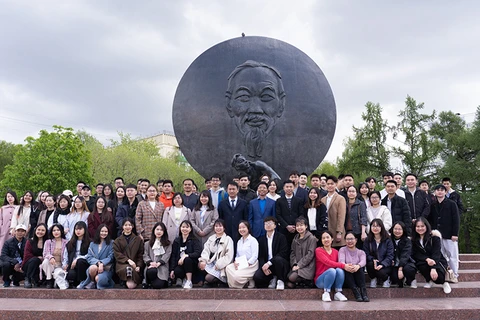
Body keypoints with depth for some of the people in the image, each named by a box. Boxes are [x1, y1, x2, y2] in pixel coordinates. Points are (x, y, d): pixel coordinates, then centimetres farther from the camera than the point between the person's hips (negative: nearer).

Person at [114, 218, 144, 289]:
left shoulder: (138, 240, 18)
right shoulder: (117, 241, 17)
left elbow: (140, 255, 11)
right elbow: (117, 255, 4)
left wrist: (139, 266, -6)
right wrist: (128, 260, -12)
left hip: (135, 264, 0)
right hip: (122, 264, 0)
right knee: (128, 268, -38)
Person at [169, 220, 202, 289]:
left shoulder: (195, 240, 2)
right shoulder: (176, 241, 13)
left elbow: (198, 253, -13)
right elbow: (173, 256, 7)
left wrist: (186, 256, -27)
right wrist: (172, 269, -3)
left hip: (192, 265, -1)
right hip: (179, 265, 1)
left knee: (187, 259, -35)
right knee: (177, 271, -33)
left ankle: (189, 281, -21)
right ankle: (181, 278, 2)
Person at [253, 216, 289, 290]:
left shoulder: (281, 237, -2)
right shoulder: (261, 239, 12)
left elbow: (283, 253, -14)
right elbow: (260, 256, 6)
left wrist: (269, 263, -22)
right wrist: (263, 266, -15)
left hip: (279, 263, -3)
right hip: (266, 265, 3)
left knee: (278, 259, -37)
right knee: (256, 277, -25)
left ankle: (280, 281, -14)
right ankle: (272, 279, 4)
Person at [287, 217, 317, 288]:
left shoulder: (312, 238, -3)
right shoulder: (295, 239, 16)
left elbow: (310, 254, -10)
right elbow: (292, 253, 12)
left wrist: (299, 265, -14)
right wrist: (294, 265, -6)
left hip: (307, 266, -5)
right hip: (297, 266, 5)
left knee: (292, 278, -28)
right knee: (290, 285, -17)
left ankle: (307, 281, -2)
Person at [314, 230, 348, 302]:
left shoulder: (335, 252, 8)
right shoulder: (318, 250, -7)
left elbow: (337, 264, 2)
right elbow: (328, 262, -21)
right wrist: (343, 265, -29)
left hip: (333, 280, 4)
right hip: (320, 280, -3)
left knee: (339, 270, -26)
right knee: (332, 270, -32)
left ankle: (338, 293, -14)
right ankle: (326, 293, -17)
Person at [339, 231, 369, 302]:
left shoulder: (361, 252, 13)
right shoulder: (342, 250, 10)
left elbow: (363, 261, -12)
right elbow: (341, 261, -12)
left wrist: (358, 266, -38)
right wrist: (345, 266, -38)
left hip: (358, 279, 1)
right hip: (346, 278, -1)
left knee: (360, 268, -28)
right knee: (347, 269, -32)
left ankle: (364, 293, -37)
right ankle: (356, 293, -41)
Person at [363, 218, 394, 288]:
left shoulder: (387, 240, -2)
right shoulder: (367, 240, 3)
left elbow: (390, 256, -9)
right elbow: (366, 254, -3)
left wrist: (382, 265, -25)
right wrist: (373, 260, -25)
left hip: (385, 265, -2)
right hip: (373, 263, 2)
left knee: (381, 272, -32)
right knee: (370, 264, -32)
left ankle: (386, 279, 7)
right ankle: (373, 279, 1)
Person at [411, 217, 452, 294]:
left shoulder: (434, 236, -13)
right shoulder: (414, 239, -1)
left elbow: (436, 253, -21)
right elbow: (416, 254, -7)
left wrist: (433, 268, -34)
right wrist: (427, 259, -28)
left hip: (438, 261, -3)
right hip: (424, 261, 3)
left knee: (437, 275, -34)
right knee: (419, 264, -33)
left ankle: (444, 282, 6)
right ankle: (429, 280, 0)